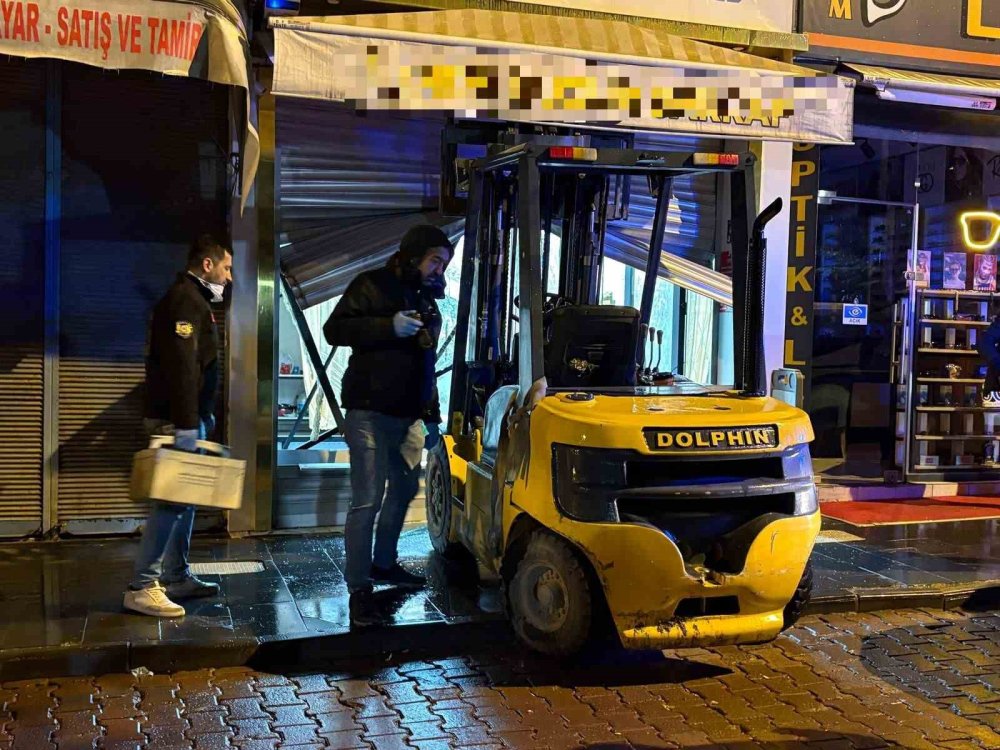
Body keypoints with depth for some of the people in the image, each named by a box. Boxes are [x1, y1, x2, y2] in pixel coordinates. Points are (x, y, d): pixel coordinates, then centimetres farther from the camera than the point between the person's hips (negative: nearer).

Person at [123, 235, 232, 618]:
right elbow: (181, 365, -23)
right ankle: (142, 587, -9)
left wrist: (203, 416, 22)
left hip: (186, 415, 11)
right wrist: (187, 423, -27)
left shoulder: (191, 299, 19)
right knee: (172, 500, -11)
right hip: (179, 418, -11)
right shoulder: (186, 300, -14)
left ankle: (176, 576, 21)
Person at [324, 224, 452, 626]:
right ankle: (359, 588, -6)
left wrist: (430, 416, 20)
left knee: (404, 489, 18)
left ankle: (384, 563, 35)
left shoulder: (427, 300, 18)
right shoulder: (372, 286, -4)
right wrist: (389, 326, -23)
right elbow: (334, 329, -14)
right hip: (370, 412, -8)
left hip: (406, 416, 8)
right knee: (367, 500, -11)